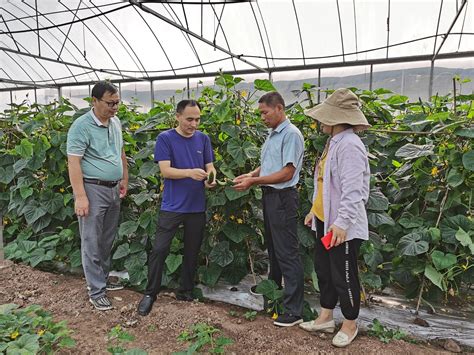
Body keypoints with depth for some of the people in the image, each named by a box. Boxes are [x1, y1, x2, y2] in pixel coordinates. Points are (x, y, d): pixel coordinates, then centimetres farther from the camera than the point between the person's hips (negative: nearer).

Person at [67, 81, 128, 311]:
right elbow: (73, 162, -17)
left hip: (113, 189, 8)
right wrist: (80, 196, -21)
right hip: (93, 189, -7)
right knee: (92, 242, 1)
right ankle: (96, 291, 11)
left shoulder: (116, 123, 9)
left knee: (107, 240, 17)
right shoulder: (82, 126, -14)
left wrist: (124, 180, 16)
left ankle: (102, 278, 32)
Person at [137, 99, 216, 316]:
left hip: (197, 206, 4)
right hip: (172, 205, -3)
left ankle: (186, 291, 30)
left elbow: (210, 166, 6)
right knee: (159, 249, -2)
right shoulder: (165, 138, -5)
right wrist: (190, 172, -29)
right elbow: (165, 170, -13)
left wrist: (211, 179, -18)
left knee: (192, 251, 13)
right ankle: (150, 293, 17)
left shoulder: (203, 139, 6)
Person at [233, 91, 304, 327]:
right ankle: (274, 285, 43)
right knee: (272, 246, 23)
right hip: (269, 195, 9)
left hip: (283, 197, -9)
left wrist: (254, 181, -19)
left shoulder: (291, 134, -15)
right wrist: (250, 175, 1)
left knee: (287, 252, -5)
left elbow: (287, 173, -20)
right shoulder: (272, 134, 14)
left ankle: (294, 310, 4)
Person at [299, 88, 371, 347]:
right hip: (325, 220, 10)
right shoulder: (334, 142, 10)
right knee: (323, 270, 19)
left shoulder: (349, 144, -21)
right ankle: (326, 318, 37)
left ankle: (350, 325, 29)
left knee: (344, 277, 7)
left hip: (343, 226, -10)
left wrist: (342, 222, -27)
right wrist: (315, 209, 19)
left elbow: (352, 190, -26)